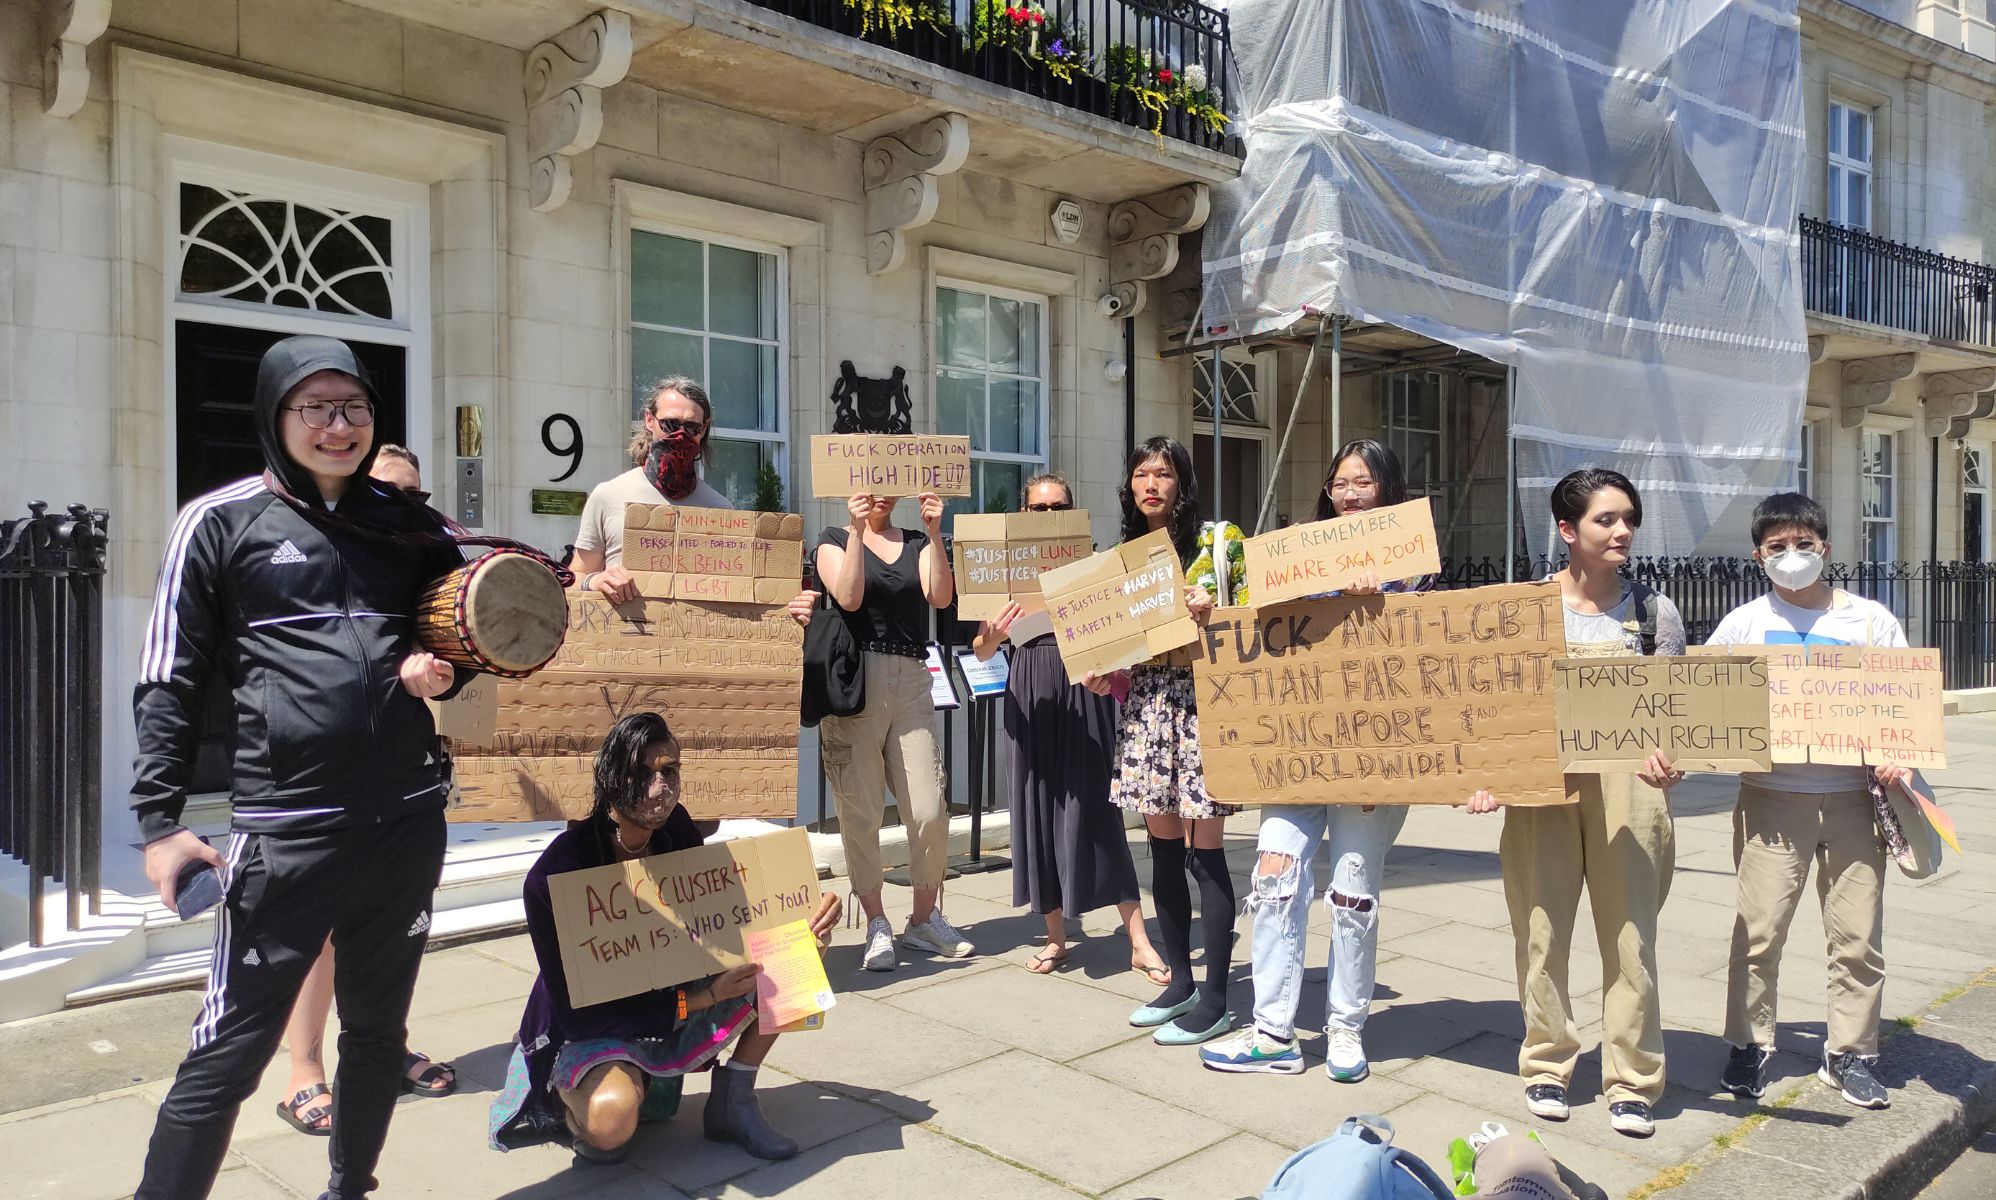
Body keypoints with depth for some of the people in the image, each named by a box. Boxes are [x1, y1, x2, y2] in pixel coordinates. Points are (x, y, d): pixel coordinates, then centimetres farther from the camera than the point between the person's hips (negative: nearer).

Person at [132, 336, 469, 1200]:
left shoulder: (407, 524, 9)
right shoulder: (221, 522, -1)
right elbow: (170, 681, 0)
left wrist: (446, 669, 0)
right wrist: (158, 821, -5)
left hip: (407, 820, 4)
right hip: (285, 829, -4)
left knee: (377, 1030, 17)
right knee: (227, 1055, 0)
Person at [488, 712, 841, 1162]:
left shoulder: (676, 832, -10)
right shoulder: (555, 875, -26)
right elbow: (578, 1014, -22)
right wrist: (697, 1000, -28)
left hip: (676, 1008, 5)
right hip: (592, 1031, -5)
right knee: (610, 1120, -37)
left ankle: (733, 1100, -1)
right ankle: (577, 1100, -1)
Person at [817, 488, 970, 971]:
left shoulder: (917, 543, 15)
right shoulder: (835, 539, 10)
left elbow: (941, 597, -3)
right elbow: (848, 598, -8)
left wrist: (933, 532, -11)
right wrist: (858, 531, -13)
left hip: (911, 682, 2)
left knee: (929, 811, -3)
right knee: (861, 813, -1)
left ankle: (924, 919, 15)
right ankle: (876, 925, 12)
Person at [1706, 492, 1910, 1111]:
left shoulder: (1871, 620, 6)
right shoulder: (1744, 623, 5)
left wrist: (1896, 754, -13)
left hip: (1853, 797, 1)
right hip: (1771, 798, -1)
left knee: (1858, 935, 4)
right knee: (1758, 929, 0)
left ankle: (1850, 1054, 20)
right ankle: (1750, 1045, 16)